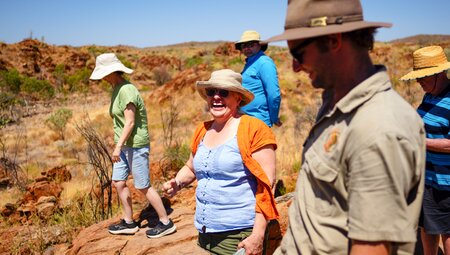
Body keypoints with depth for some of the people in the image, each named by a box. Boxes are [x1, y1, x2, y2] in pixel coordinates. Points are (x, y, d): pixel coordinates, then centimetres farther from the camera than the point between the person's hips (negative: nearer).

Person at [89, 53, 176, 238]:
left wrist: (118, 146, -25)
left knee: (143, 186, -1)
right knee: (118, 182, 13)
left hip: (136, 145, -10)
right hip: (125, 145, 10)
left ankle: (166, 223, 13)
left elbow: (130, 122, -23)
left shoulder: (126, 90, -18)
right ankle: (128, 223, 28)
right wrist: (119, 146, 19)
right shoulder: (116, 89, 11)